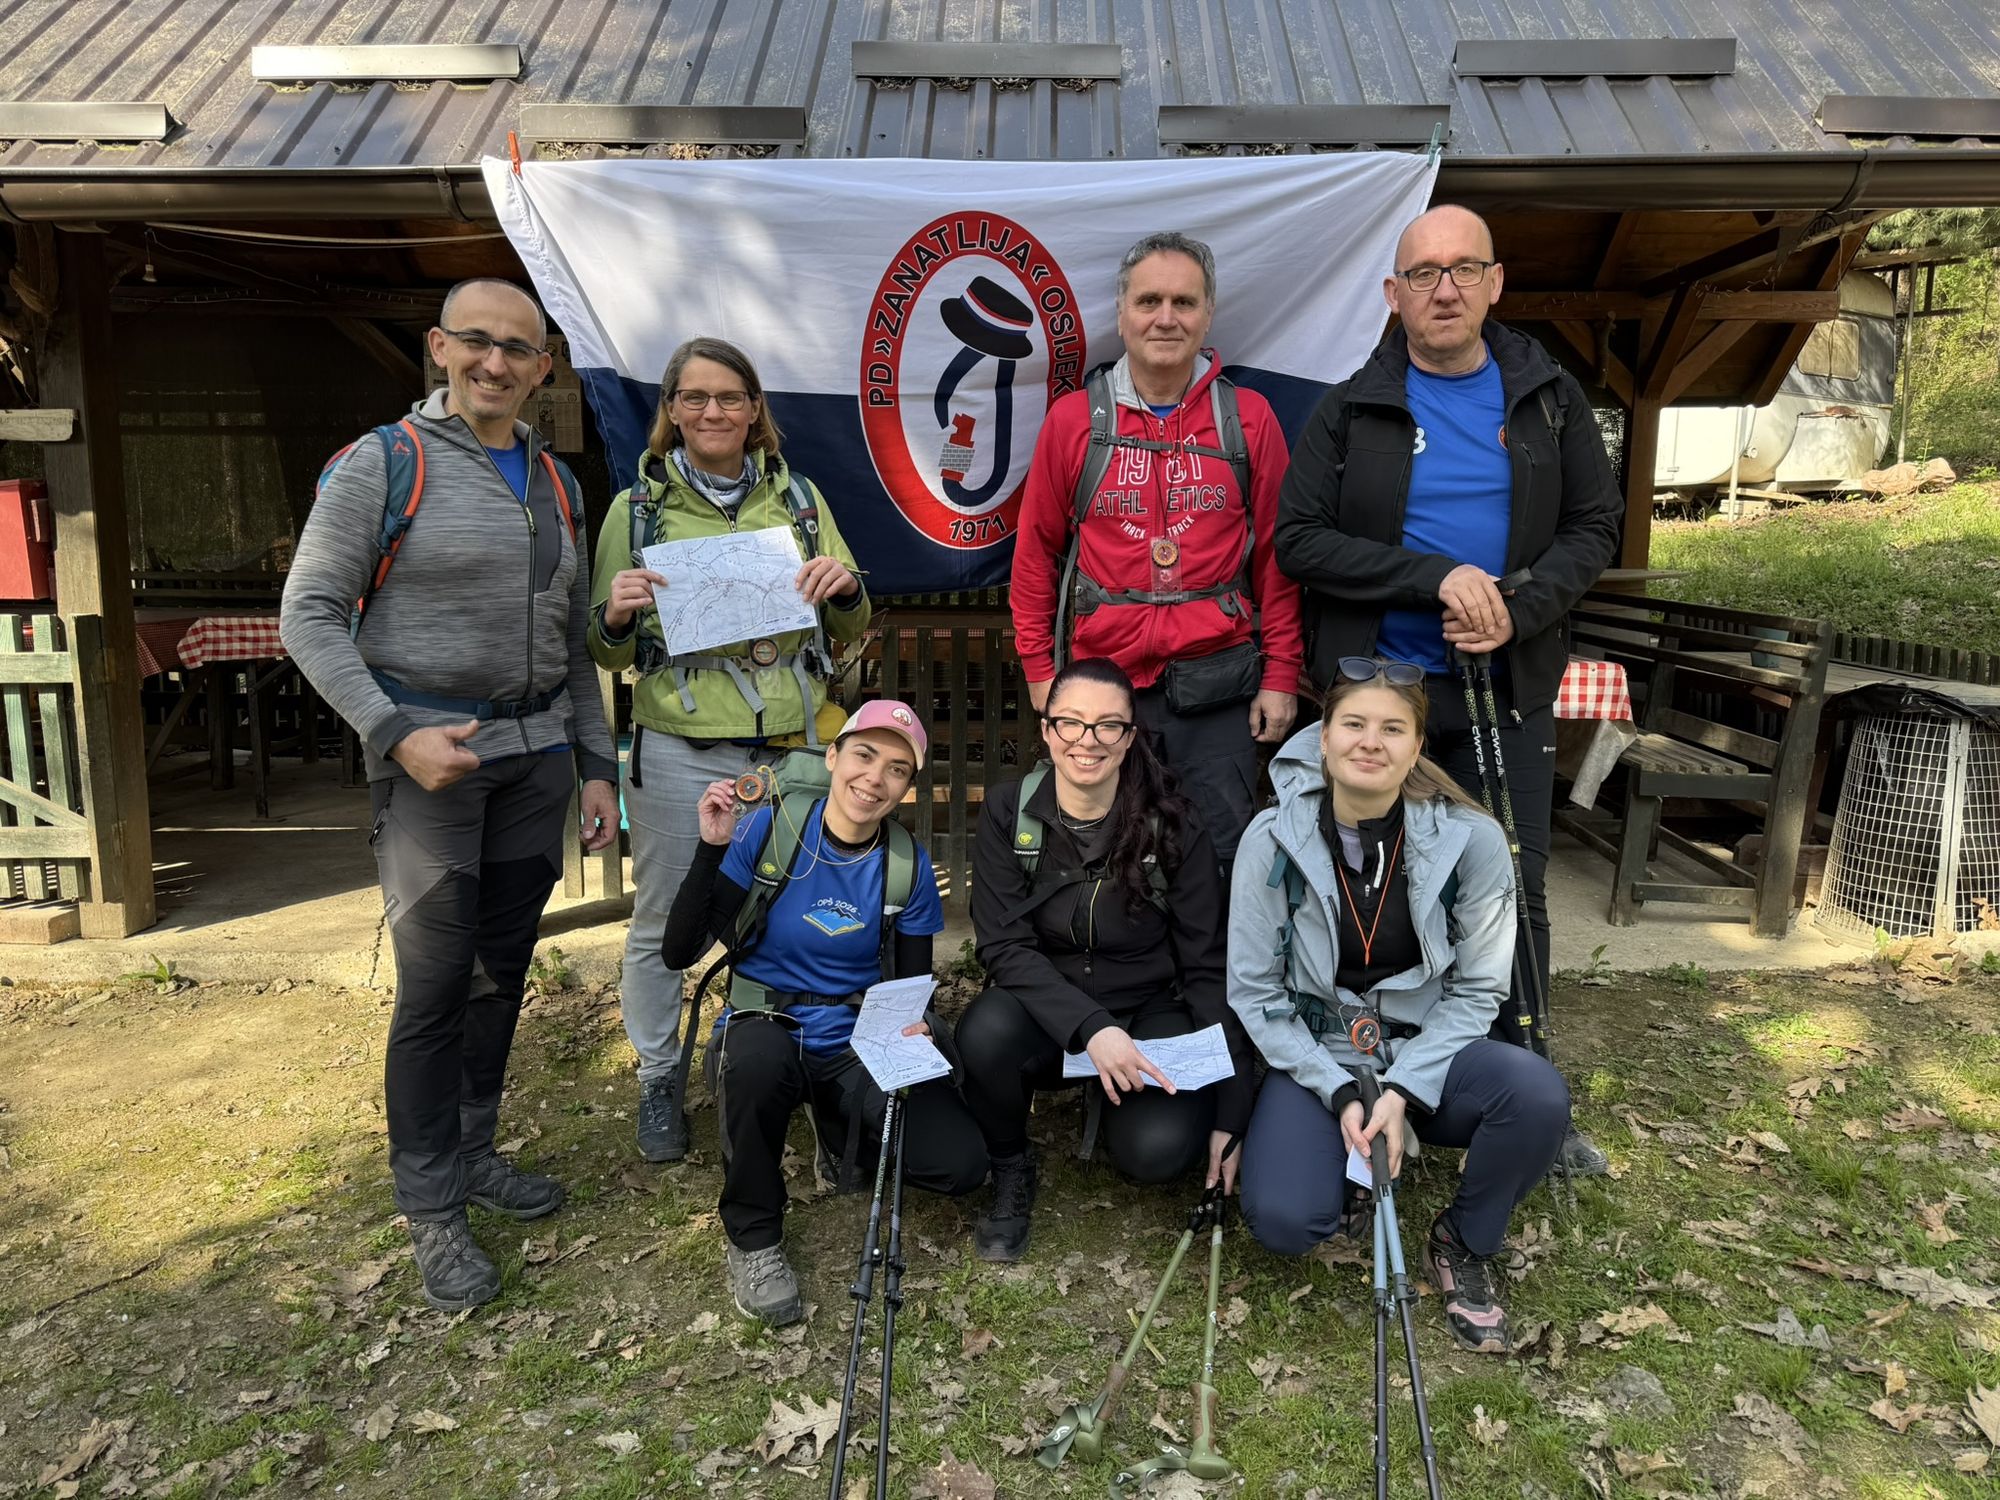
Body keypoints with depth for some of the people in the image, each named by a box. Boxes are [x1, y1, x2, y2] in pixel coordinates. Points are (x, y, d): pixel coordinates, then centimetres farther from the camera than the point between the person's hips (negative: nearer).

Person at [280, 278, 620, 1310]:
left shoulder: (556, 486, 13)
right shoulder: (383, 464, -3)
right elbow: (310, 615, -6)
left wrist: (597, 765, 13)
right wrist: (395, 732, -17)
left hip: (536, 751, 5)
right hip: (430, 751, -5)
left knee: (503, 968, 11)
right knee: (435, 980, -3)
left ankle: (472, 1151, 28)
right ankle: (430, 1206, 11)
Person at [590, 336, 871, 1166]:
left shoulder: (799, 499, 8)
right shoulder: (637, 507, 3)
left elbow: (852, 630, 12)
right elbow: (609, 655, 6)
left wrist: (845, 587, -10)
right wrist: (614, 615, -16)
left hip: (789, 747, 2)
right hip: (679, 753, -1)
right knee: (662, 924, 7)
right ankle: (658, 1080, 26)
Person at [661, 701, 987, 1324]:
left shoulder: (909, 866, -4)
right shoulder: (768, 829, -11)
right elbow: (679, 952, -13)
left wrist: (911, 1026, -19)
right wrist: (712, 848, -25)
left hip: (859, 1050, 2)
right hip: (764, 1036, -2)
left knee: (961, 1163, -19)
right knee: (759, 1052, -39)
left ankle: (842, 1132, 15)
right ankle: (753, 1237, -11)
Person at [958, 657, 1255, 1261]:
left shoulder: (1172, 825, -11)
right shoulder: (1008, 812, -9)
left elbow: (1209, 968, -8)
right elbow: (1005, 946, -15)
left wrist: (1230, 1116, -11)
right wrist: (1089, 1027, -32)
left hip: (1152, 1011, -1)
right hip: (1047, 1012, 1)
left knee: (1158, 1148, -28)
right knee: (987, 1029, -33)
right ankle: (1009, 1167, -1)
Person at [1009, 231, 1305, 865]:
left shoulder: (1248, 417, 3)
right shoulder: (1073, 419, 3)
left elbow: (1275, 556, 4)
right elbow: (1036, 554, 7)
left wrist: (1281, 675, 0)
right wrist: (1039, 670, 4)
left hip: (1217, 689, 0)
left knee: (1220, 859, 7)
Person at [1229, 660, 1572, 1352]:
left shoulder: (1472, 840, -12)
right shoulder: (1272, 840, -12)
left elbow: (1476, 990, -6)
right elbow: (1255, 993, -7)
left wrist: (1403, 1091, -18)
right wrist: (1340, 1094, -17)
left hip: (1427, 1050, 1)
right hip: (1316, 1058, -1)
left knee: (1536, 1093, -31)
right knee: (1282, 1219, -25)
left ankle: (1464, 1242, 0)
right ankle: (1351, 1172, 13)